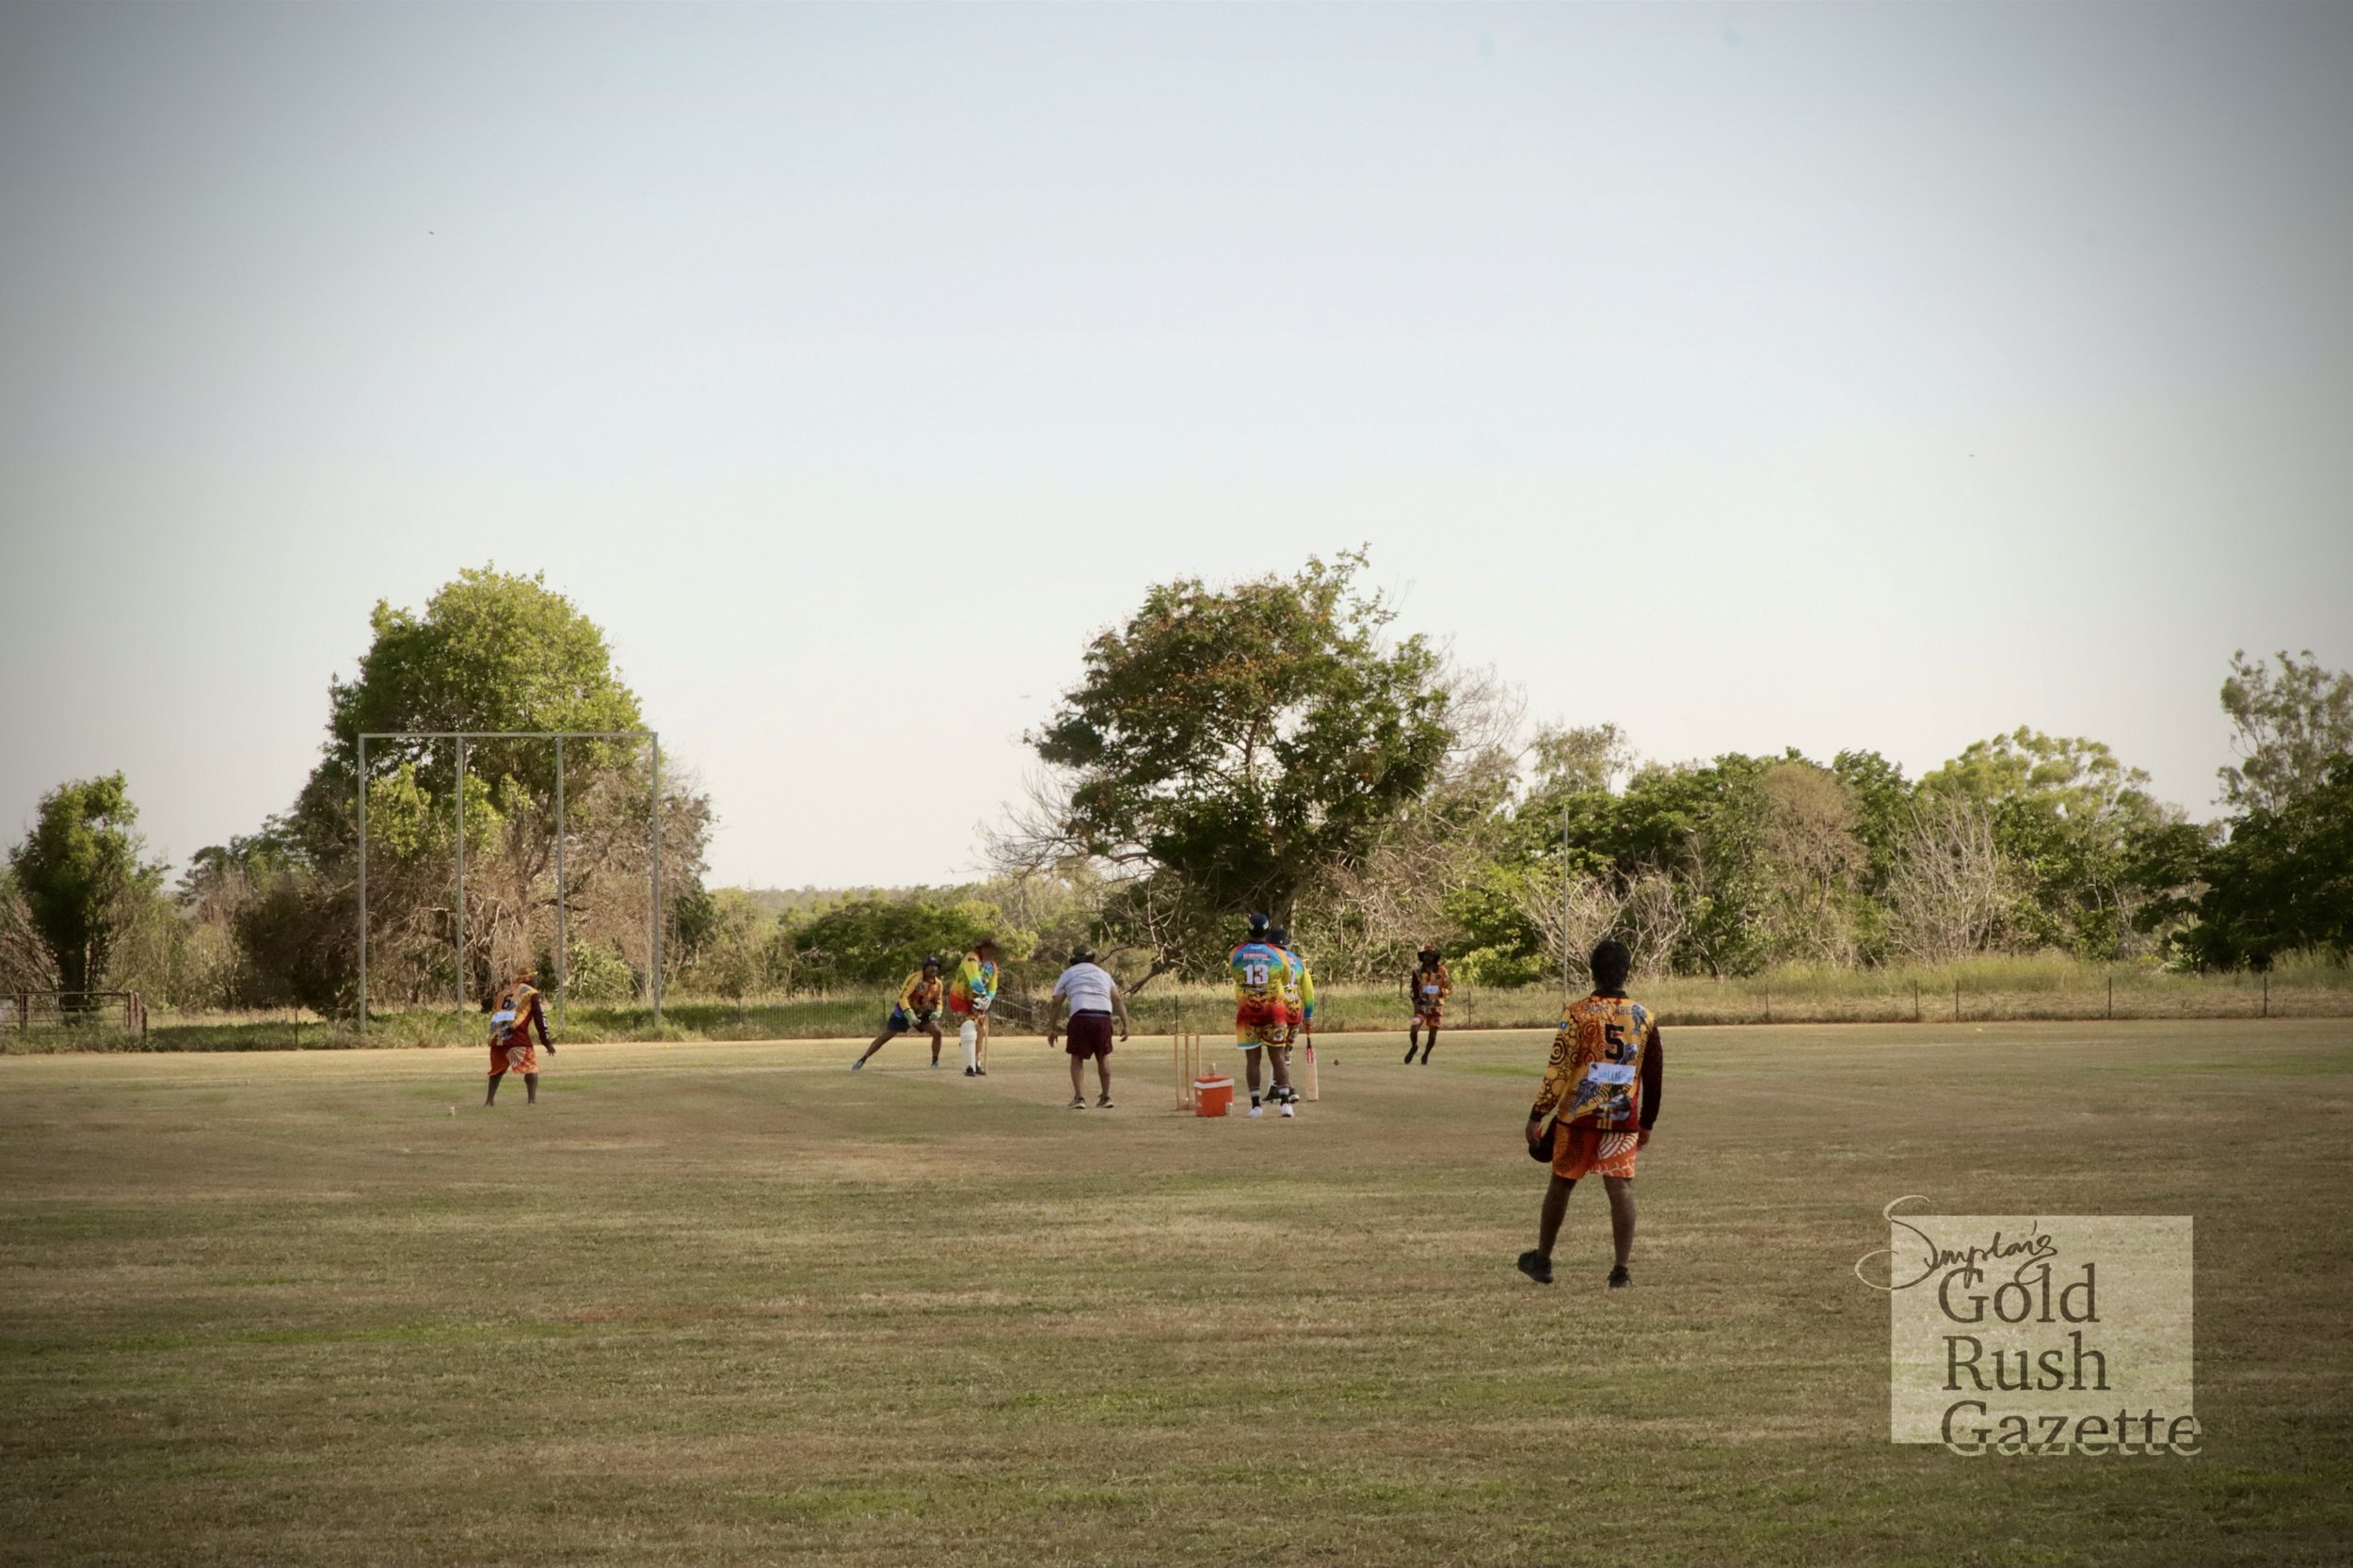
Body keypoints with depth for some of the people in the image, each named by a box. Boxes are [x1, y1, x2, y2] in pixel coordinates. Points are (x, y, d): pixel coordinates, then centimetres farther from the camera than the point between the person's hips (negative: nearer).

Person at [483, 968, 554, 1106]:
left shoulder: (503, 993, 25)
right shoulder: (531, 993, 9)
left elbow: (493, 1015, 24)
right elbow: (539, 1017, 3)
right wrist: (546, 1041, 5)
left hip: (497, 1036, 5)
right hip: (516, 1037, -5)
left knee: (497, 1069, 23)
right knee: (531, 1068, 0)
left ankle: (489, 1099, 24)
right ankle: (532, 1099, -13)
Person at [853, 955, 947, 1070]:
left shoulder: (938, 983, -3)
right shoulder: (915, 978, -23)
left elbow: (938, 1002, 11)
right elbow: (903, 997, -27)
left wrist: (936, 1013, -12)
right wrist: (910, 1015, -35)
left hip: (922, 1013, 5)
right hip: (904, 1011, -5)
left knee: (937, 1032, -14)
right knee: (885, 1036, -7)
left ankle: (935, 1062, 2)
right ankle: (862, 1060, -1)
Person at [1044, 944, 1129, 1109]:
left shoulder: (1068, 974, 21)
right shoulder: (1103, 973, 27)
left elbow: (1056, 1003, 15)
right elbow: (1118, 1000, 15)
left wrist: (1052, 1028, 20)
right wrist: (1125, 1024, 12)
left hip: (1081, 1016, -2)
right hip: (1103, 1016, 2)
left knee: (1077, 1057, 10)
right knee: (1103, 1056, 19)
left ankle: (1079, 1097, -2)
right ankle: (1106, 1097, 20)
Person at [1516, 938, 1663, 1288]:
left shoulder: (1578, 1015, -7)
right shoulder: (1644, 1017, 4)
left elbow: (1557, 1070, -10)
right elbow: (1654, 1076, 9)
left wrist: (1537, 1116, -5)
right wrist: (1647, 1123, 19)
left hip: (1578, 1115, -1)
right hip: (1624, 1119, 1)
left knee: (1561, 1182, 13)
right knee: (1621, 1187, -1)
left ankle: (1542, 1260, 24)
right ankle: (1622, 1270, -8)